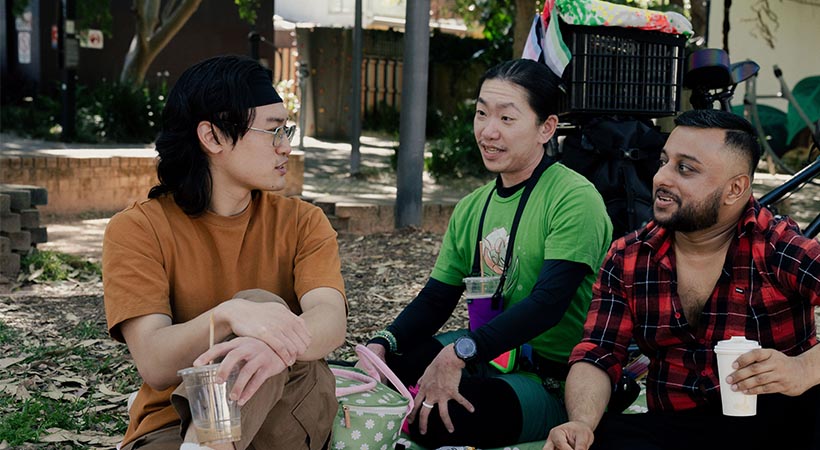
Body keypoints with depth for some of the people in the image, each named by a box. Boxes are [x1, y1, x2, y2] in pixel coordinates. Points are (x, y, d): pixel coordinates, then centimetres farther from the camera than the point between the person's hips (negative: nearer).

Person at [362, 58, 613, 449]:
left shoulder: (574, 198, -16)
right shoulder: (471, 209, 9)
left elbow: (549, 301, -27)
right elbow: (436, 298, 8)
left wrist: (459, 354, -35)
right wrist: (382, 344, -11)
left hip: (555, 382, -7)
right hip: (488, 356, 7)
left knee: (439, 417, -29)